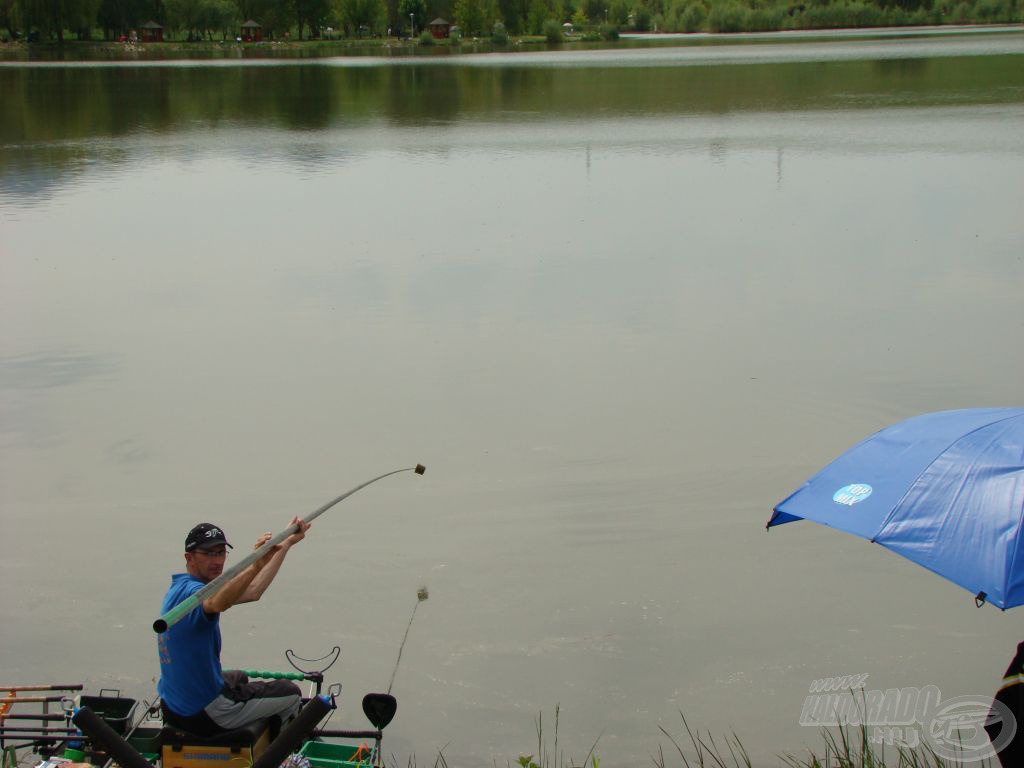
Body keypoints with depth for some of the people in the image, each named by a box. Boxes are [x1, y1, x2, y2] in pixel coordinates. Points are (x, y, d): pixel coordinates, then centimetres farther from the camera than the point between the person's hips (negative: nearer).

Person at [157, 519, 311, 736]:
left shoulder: (178, 588, 6)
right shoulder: (192, 592, -23)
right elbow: (218, 603, -49)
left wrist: (287, 542, 8)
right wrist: (257, 565, -64)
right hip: (204, 716, -10)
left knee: (239, 678, 40)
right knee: (291, 693, 12)